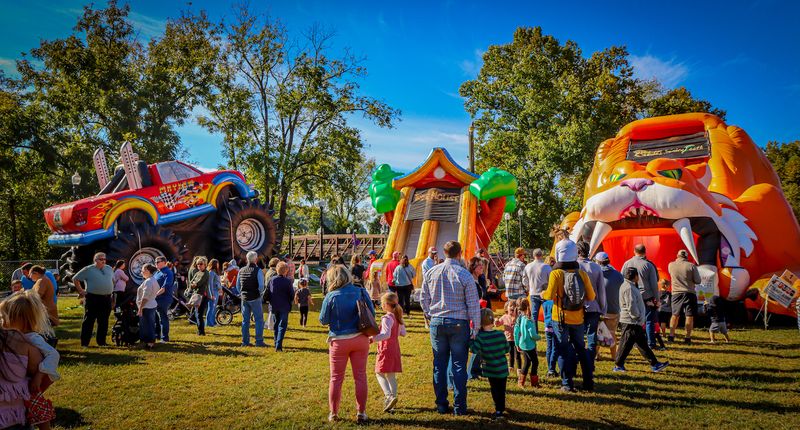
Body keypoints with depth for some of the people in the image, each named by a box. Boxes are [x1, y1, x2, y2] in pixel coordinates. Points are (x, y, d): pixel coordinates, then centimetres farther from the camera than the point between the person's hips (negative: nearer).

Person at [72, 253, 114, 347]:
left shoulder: (109, 269, 14)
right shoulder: (88, 269, -2)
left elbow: (113, 280, 29)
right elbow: (75, 279, 3)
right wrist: (81, 291, -1)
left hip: (106, 298, 5)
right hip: (93, 298, -5)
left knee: (104, 322, 9)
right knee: (89, 321, -1)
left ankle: (101, 342, 18)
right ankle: (84, 343, 5)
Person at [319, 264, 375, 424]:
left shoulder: (331, 297, -14)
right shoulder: (361, 292, -5)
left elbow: (323, 320, -5)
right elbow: (372, 313, 2)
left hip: (339, 341, -2)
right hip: (360, 339, 2)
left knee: (336, 378, 13)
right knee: (360, 376, 11)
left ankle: (333, 413, 22)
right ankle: (361, 413, 18)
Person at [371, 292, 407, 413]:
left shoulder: (387, 318, -18)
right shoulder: (398, 317, 7)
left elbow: (386, 335, -30)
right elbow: (403, 333, 16)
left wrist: (372, 339, -34)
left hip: (386, 349, -8)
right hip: (395, 349, 8)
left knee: (379, 373, -1)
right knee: (391, 375, 14)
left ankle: (389, 396, -16)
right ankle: (392, 398, 19)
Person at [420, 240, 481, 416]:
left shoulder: (431, 273, 2)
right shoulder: (464, 274, -8)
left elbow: (424, 299, 8)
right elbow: (473, 304, -6)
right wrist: (476, 328, 0)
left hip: (437, 322, 3)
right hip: (459, 323, -3)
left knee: (439, 365, 11)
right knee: (459, 365, 6)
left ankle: (441, 405, 18)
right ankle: (459, 407, 12)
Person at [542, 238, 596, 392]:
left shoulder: (556, 273, -14)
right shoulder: (582, 273, -4)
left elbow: (550, 295, -20)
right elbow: (591, 296, -2)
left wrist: (543, 294, 1)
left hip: (561, 319, -3)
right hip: (578, 319, 3)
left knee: (563, 351, 7)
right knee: (581, 349, 18)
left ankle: (567, 384, 10)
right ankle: (588, 382, 23)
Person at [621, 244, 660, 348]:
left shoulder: (626, 264, 1)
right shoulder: (648, 265, -6)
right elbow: (654, 284, -3)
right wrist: (657, 299, 4)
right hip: (647, 297, -2)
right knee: (649, 321, 6)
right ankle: (651, 343, 9)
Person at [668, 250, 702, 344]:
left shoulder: (671, 265, -1)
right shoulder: (691, 266, -8)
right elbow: (698, 281, -6)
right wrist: (690, 279, 12)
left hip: (676, 293, 2)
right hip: (689, 293, -2)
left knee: (675, 315, 14)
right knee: (689, 316, 4)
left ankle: (671, 335, 13)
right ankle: (688, 337, 2)